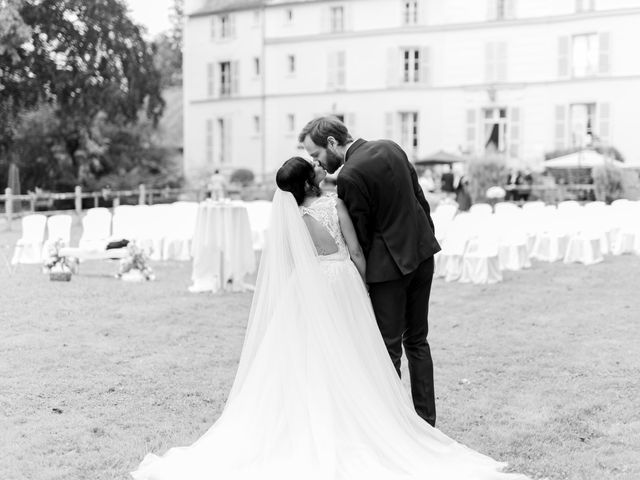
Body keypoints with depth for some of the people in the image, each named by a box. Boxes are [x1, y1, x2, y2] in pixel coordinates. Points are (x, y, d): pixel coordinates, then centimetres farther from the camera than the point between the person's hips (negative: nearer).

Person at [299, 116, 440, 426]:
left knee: (389, 347, 2)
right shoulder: (390, 147, 5)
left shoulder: (349, 176, -20)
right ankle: (426, 420, 25)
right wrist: (427, 238, 21)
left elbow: (359, 234, -14)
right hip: (422, 253, 8)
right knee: (417, 340, 17)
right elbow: (419, 198, 12)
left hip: (388, 264, -8)